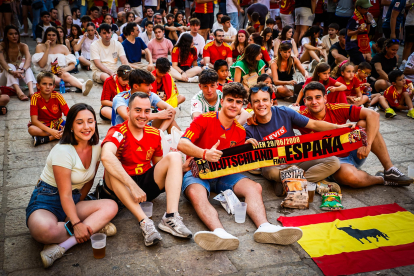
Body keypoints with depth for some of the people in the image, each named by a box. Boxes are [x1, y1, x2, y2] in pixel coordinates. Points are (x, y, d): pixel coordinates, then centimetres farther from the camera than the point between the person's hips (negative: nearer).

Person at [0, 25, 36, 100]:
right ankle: (18, 92, -55)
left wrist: (22, 70, -48)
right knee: (10, 65, -31)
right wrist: (11, 71, -48)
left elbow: (28, 59, -26)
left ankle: (31, 90, -51)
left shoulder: (23, 46, -6)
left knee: (25, 65, -27)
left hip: (20, 74, 1)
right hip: (7, 75, -1)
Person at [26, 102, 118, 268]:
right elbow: (65, 195, -20)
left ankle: (60, 247, -27)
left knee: (111, 206, -21)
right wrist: (77, 224, -26)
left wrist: (79, 204, 1)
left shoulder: (97, 147, 0)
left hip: (75, 202, 7)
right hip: (47, 200, -7)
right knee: (42, 229, -41)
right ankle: (94, 227, -20)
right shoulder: (62, 151, -19)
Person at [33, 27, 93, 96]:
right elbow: (42, 65, -6)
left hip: (61, 73, 1)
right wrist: (47, 48, -6)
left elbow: (72, 65, 9)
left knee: (65, 75, -36)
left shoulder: (63, 48, 16)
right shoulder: (40, 47, 10)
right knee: (54, 79, -37)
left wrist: (65, 69, -14)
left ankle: (83, 86, -65)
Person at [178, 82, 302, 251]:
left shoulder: (240, 131, 12)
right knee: (196, 193, -38)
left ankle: (264, 227, -44)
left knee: (254, 187, -20)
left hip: (224, 174, 5)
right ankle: (219, 233, -61)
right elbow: (181, 144, -16)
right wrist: (204, 153, -34)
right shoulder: (204, 120, -4)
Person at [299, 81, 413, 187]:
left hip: (353, 155, 4)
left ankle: (390, 171, -15)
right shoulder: (303, 118, -13)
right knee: (348, 174, -38)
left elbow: (373, 115, -17)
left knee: (363, 123, -17)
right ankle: (380, 179, -5)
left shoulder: (337, 109, -13)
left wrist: (367, 145, -28)